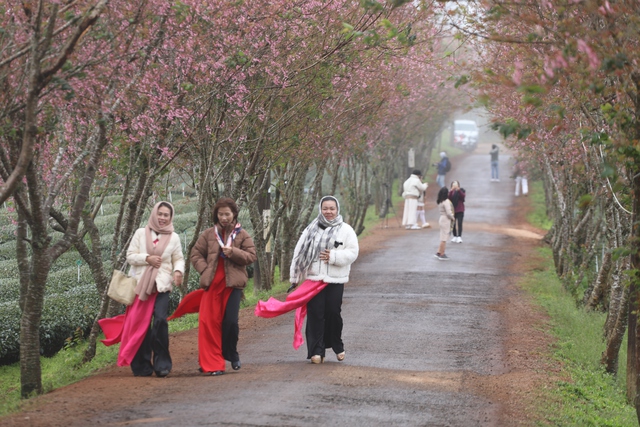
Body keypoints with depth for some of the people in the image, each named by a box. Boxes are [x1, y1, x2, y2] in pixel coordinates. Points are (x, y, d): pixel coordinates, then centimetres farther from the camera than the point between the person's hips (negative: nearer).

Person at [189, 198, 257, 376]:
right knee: (209, 322, -3)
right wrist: (204, 269, -5)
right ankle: (212, 364, 3)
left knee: (231, 321, -7)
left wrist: (234, 252, -14)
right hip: (212, 284, 1)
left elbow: (251, 256, 1)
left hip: (233, 283, -1)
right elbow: (196, 254, 10)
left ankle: (231, 355, 19)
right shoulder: (208, 234, 7)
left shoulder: (242, 235, 5)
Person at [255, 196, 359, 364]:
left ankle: (337, 347, 21)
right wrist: (294, 278, 5)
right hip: (313, 280, 1)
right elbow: (299, 253, 8)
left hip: (336, 281, -1)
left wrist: (333, 256, -16)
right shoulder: (311, 230, 8)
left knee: (333, 313, 0)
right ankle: (317, 351, 1)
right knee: (315, 315, -3)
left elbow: (352, 253, -3)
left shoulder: (345, 230, 3)